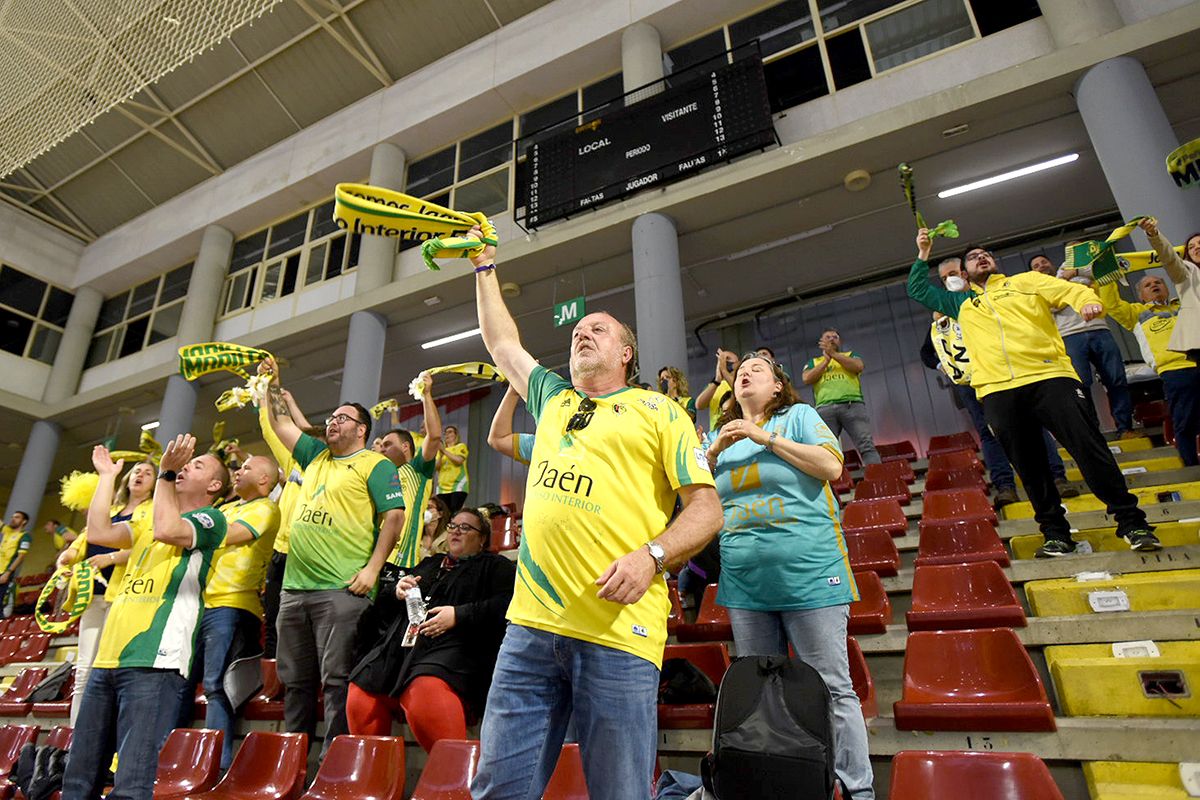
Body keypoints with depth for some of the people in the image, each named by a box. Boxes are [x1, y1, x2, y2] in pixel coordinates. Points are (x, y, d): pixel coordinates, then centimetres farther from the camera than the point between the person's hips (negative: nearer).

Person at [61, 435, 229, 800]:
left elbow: (168, 530, -18)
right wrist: (107, 476, 21)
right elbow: (99, 531, 16)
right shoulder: (147, 521, 28)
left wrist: (165, 473, -11)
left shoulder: (210, 518, 2)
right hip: (108, 657, 8)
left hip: (153, 659, -8)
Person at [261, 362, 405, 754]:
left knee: (336, 679, -6)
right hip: (294, 586, 8)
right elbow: (281, 424, 27)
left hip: (342, 589, -7)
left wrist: (373, 567, -15)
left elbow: (394, 514, -9)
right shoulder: (316, 455, 21)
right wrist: (271, 385, 18)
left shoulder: (375, 464, -1)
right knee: (295, 680, 13)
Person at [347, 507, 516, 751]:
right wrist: (398, 589, 11)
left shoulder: (495, 566, 14)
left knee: (426, 692, -35)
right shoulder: (430, 563, 32)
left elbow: (506, 605, -4)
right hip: (402, 646, 6)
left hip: (453, 646, -6)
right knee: (359, 698, -14)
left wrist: (459, 615, -13)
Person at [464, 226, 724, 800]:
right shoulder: (553, 398, 21)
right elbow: (503, 343, 34)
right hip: (530, 624, 5)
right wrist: (485, 268, 40)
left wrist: (650, 555, -16)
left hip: (618, 631, -4)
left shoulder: (659, 410, 7)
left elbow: (706, 507, 0)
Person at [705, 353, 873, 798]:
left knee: (833, 690, 1)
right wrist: (715, 452, -4)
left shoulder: (798, 416, 4)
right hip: (745, 586, 5)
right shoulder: (721, 435, 15)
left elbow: (831, 465, -11)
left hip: (809, 577, -4)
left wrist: (766, 437, -12)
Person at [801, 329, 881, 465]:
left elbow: (858, 366, 3)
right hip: (825, 408, 1)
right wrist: (826, 360, 7)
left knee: (866, 445, -15)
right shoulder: (813, 362, 28)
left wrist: (833, 354, 3)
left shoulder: (850, 354, 27)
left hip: (852, 404, 0)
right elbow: (806, 379, 7)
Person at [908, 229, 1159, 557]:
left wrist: (1089, 301, -14)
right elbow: (918, 290, 32)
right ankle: (1056, 533, 14)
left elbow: (1073, 290, 8)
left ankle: (1131, 522, 5)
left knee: (1090, 449, -7)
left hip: (1049, 376, -2)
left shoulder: (1026, 281, 20)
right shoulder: (961, 302, 26)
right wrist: (923, 254, 25)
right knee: (1030, 467, 4)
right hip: (996, 390, 2)